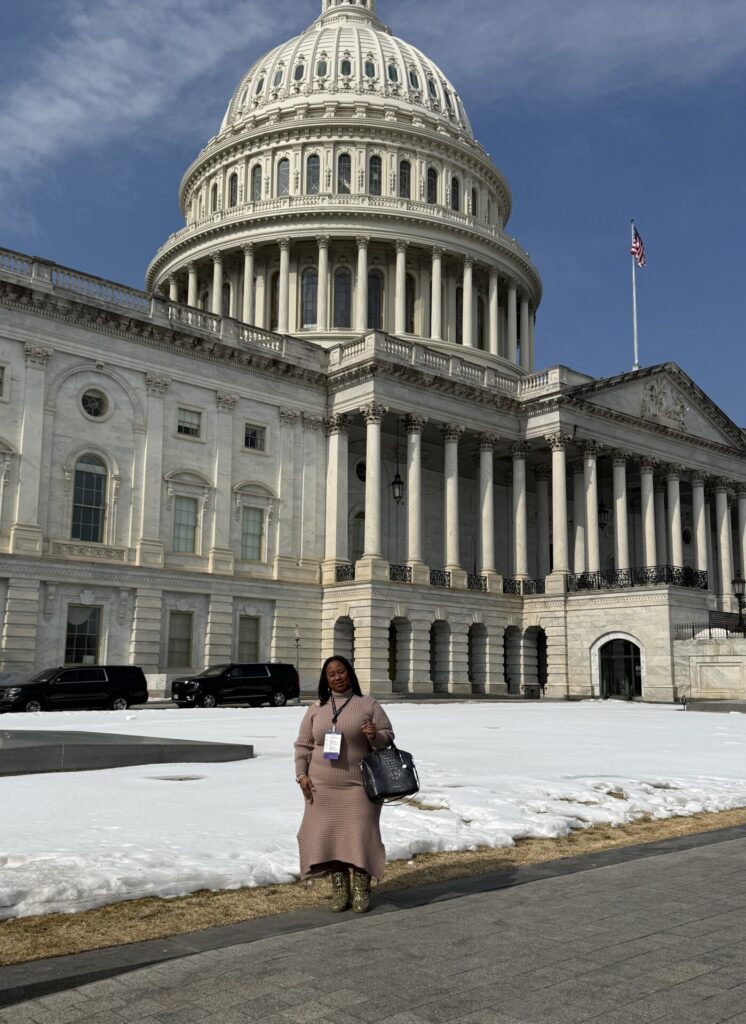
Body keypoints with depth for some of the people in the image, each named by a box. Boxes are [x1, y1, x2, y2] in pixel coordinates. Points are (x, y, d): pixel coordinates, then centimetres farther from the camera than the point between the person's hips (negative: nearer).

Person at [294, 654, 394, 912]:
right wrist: (301, 774, -2)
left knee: (359, 836, -3)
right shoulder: (316, 709, 9)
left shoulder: (369, 705, 2)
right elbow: (303, 745, 10)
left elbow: (388, 737, 2)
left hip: (358, 786, -2)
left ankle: (361, 891, 8)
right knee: (329, 836, 3)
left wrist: (375, 736, -19)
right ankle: (339, 890, 14)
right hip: (322, 787, 2)